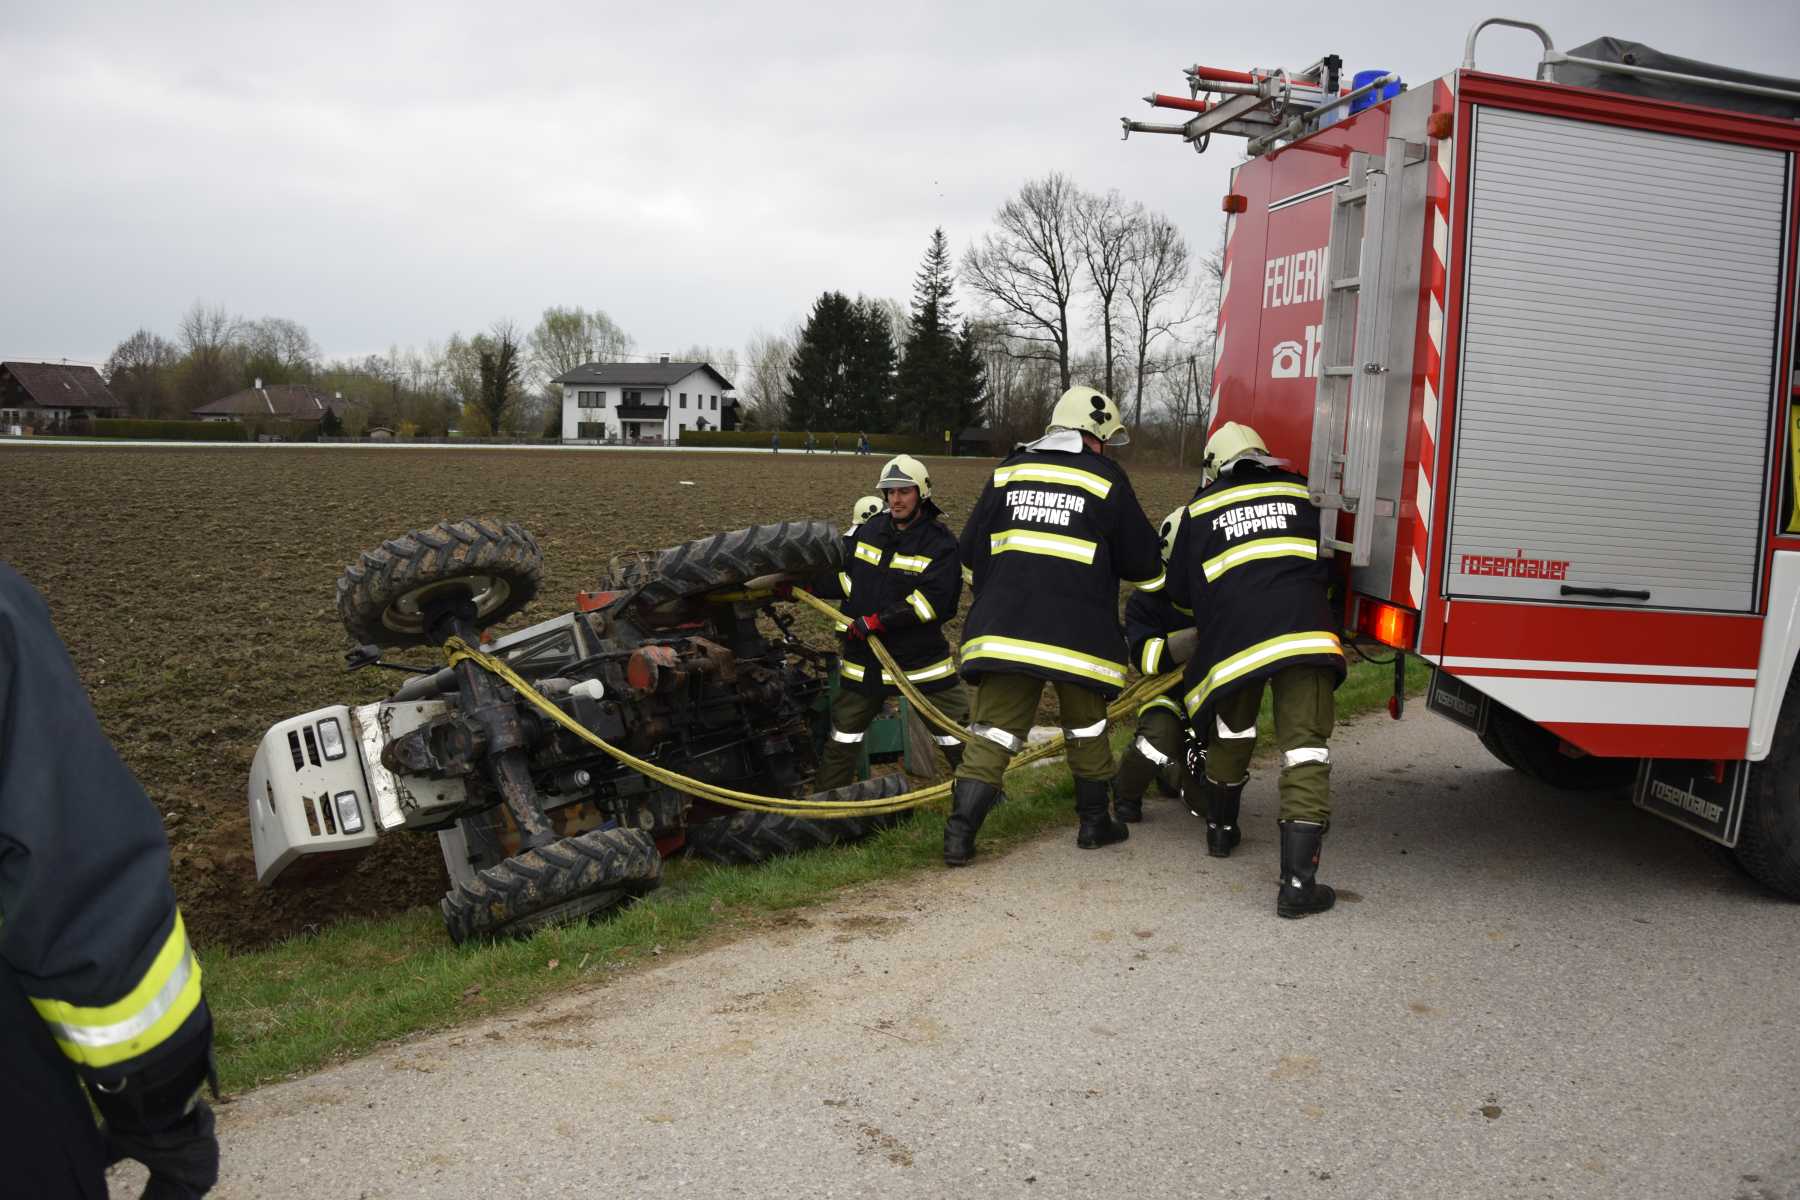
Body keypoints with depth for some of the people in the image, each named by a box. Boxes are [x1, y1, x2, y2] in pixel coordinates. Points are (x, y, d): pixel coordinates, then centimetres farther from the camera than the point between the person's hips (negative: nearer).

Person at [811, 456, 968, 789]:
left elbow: (936, 600, -23)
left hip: (922, 658, -4)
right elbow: (842, 576, 14)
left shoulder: (940, 542, -12)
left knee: (955, 731, 3)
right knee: (843, 734, 13)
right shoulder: (870, 530, 4)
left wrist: (878, 620, -26)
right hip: (864, 656, 4)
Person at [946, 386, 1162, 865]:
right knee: (1087, 727, 17)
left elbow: (971, 554, 14)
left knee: (994, 728, 4)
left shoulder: (1007, 472, 11)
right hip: (1078, 632, -2)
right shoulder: (1106, 479, 1)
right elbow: (1143, 564, 6)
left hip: (1004, 628, 3)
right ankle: (1095, 823, 28)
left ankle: (959, 834, -4)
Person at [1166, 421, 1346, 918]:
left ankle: (1221, 828, 41)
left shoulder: (1200, 510, 17)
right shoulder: (1300, 493, 22)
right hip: (1305, 631, -1)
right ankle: (1298, 881, -12)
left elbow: (1180, 592, 21)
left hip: (1233, 636, 1)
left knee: (1231, 731, 25)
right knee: (1305, 746, -4)